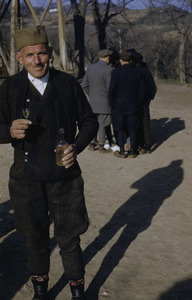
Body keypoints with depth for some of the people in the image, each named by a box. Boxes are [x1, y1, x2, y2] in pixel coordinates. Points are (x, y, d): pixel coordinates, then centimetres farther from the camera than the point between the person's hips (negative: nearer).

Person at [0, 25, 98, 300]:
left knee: (69, 237, 9)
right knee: (35, 238, 14)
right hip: (27, 179, 0)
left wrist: (77, 146, -10)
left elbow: (89, 121, 8)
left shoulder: (68, 83, 1)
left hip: (65, 176, 0)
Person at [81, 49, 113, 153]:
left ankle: (92, 144, 18)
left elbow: (84, 85, 8)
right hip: (104, 102, -6)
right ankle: (101, 146, 8)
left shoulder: (90, 68, 5)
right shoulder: (108, 70, -16)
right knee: (103, 123, 2)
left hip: (93, 101, 6)